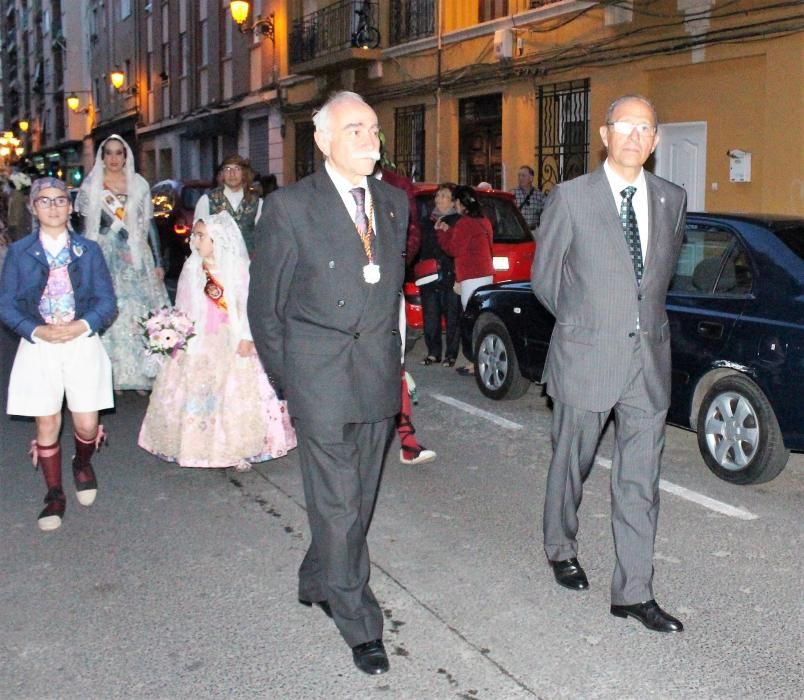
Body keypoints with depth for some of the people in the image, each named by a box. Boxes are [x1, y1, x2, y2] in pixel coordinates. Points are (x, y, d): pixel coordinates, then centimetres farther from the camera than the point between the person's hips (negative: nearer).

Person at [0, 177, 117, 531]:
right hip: (38, 346, 0)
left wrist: (82, 326, -15)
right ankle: (54, 495, 22)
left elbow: (107, 302, 2)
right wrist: (37, 331, -15)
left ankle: (82, 463, 35)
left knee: (87, 425, 0)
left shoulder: (88, 250, 5)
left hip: (83, 344, 0)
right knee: (47, 425, 4)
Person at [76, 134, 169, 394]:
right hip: (103, 258, 0)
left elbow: (149, 225, 7)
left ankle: (139, 373, 5)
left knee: (139, 312, -3)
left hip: (136, 259, 1)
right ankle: (113, 375, 4)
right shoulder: (91, 186, 5)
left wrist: (158, 263, 3)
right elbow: (84, 226, 6)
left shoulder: (139, 185, 7)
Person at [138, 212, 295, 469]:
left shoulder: (238, 268, -8)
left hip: (232, 341, -3)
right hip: (198, 342, 4)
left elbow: (247, 305, -9)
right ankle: (199, 446, 19)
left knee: (235, 393, 1)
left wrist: (246, 338, -14)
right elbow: (184, 307, 7)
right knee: (197, 392, 7)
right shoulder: (192, 269, 3)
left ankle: (239, 450, 11)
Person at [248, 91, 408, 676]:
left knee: (360, 501, 15)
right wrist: (287, 381, 1)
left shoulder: (394, 203, 8)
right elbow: (265, 304, -2)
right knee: (337, 507, -1)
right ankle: (360, 626, 14)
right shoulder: (290, 207, -7)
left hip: (380, 382, 5)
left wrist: (392, 359, 13)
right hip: (321, 381, -5)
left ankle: (319, 583, 39)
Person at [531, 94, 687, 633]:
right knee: (571, 464, 13)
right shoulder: (571, 197, -6)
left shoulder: (672, 200, 6)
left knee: (641, 478, 4)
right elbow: (544, 275, 2)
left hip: (649, 356, 3)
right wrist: (581, 321, 9)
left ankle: (633, 592, 14)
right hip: (586, 356, -3)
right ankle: (562, 550, 38)